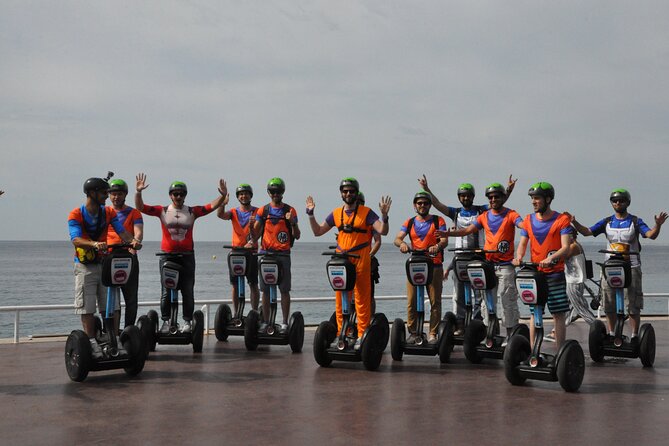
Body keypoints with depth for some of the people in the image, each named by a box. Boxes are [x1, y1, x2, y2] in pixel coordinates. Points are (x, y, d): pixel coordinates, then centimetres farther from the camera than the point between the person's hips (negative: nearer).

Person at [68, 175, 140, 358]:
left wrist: (132, 241, -29)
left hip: (104, 264, 4)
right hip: (85, 267, -4)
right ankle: (92, 344, 1)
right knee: (87, 309, -4)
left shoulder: (109, 212, 5)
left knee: (113, 307, 0)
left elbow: (121, 231, -7)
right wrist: (94, 244, -42)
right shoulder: (76, 215, -9)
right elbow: (76, 239, -23)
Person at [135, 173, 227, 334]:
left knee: (188, 291, 5)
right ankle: (166, 321, 13)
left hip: (187, 256, 1)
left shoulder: (192, 211, 4)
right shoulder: (162, 211, 3)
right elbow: (140, 207, -3)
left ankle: (187, 321, 14)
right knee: (166, 292, 3)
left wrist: (222, 195, -17)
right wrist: (138, 192, -19)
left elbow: (212, 206, -2)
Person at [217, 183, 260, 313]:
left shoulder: (257, 212, 4)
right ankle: (236, 313, 10)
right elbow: (220, 215, -11)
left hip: (251, 251, -2)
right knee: (235, 285, 4)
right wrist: (223, 203, -31)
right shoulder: (234, 212, 9)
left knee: (253, 284, -1)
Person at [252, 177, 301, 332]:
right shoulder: (263, 211, 10)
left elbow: (297, 236, 3)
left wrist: (292, 222, -15)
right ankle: (265, 322, 12)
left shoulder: (290, 210, 4)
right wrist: (251, 226, -12)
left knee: (284, 290, -1)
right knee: (265, 290, 5)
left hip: (283, 254, -2)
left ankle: (285, 322, 3)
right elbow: (255, 235, 10)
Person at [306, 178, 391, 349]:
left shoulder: (366, 213, 1)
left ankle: (362, 335, 1)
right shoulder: (336, 214, 12)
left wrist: (384, 215, -23)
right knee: (340, 300, 6)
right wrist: (311, 214, 7)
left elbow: (383, 231, -7)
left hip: (361, 261, -4)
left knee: (362, 300, -2)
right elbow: (317, 231, 17)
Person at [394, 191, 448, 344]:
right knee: (411, 302, -4)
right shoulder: (409, 223, 14)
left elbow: (444, 240, -6)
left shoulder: (438, 221, 8)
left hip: (434, 266, -1)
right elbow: (397, 238, 1)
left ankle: (432, 334, 4)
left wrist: (438, 246, -29)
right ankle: (412, 333, 4)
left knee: (435, 301, -2)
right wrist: (402, 243, -24)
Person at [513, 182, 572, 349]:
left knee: (559, 315, -1)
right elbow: (522, 243, 7)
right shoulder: (529, 220, 9)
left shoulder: (562, 220, -5)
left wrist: (550, 258, -32)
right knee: (534, 314, 6)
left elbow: (565, 247, -14)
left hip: (555, 274, -4)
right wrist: (518, 257, -15)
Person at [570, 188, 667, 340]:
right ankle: (611, 334, 21)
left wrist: (658, 225, -33)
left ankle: (634, 335, 6)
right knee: (609, 304, 9)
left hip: (631, 267, -3)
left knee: (633, 305, -1)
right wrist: (574, 222, -12)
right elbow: (587, 232, 4)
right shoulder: (607, 222, 8)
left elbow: (651, 235, -13)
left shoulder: (635, 221, 0)